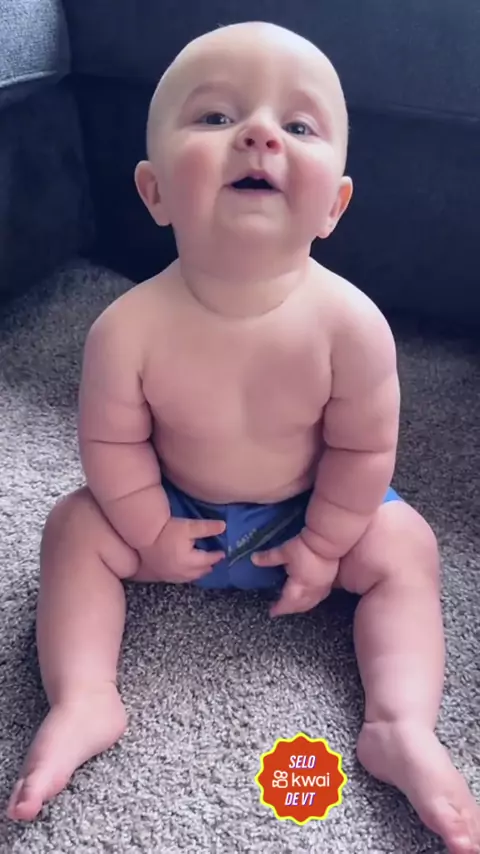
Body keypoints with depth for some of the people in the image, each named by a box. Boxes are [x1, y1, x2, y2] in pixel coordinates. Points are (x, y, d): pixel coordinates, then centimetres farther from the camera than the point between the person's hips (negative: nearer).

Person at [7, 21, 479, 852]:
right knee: (75, 527, -10)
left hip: (309, 513, 0)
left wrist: (321, 547, -10)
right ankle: (83, 701, -7)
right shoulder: (129, 328, -30)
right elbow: (112, 441, -14)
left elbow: (362, 448, -16)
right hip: (175, 508, 1)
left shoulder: (350, 324, -30)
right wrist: (152, 534, -9)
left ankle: (402, 727, -9)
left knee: (404, 548, -12)